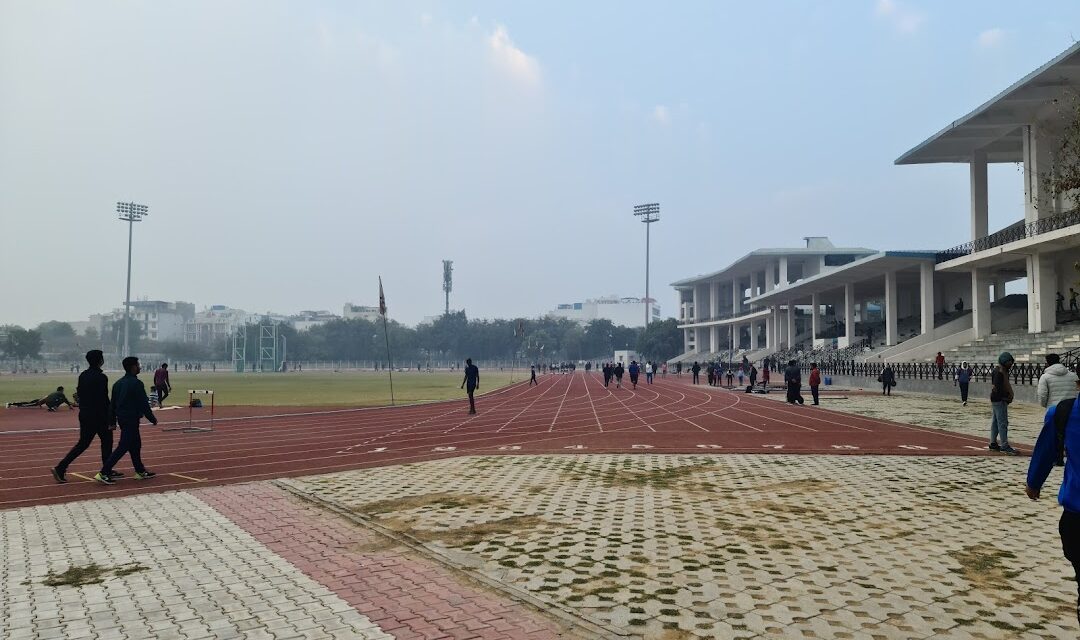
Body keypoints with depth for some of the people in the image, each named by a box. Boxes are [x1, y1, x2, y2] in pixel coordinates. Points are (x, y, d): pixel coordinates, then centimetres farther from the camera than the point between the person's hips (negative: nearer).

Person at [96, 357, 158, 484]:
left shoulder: (118, 383, 10)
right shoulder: (136, 384, -15)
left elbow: (113, 404, 13)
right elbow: (144, 404, -15)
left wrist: (112, 421, 18)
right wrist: (152, 419, -6)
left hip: (122, 418, 9)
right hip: (131, 419, -9)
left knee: (135, 445, 17)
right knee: (123, 447, -6)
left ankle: (140, 471, 25)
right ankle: (103, 473, -8)